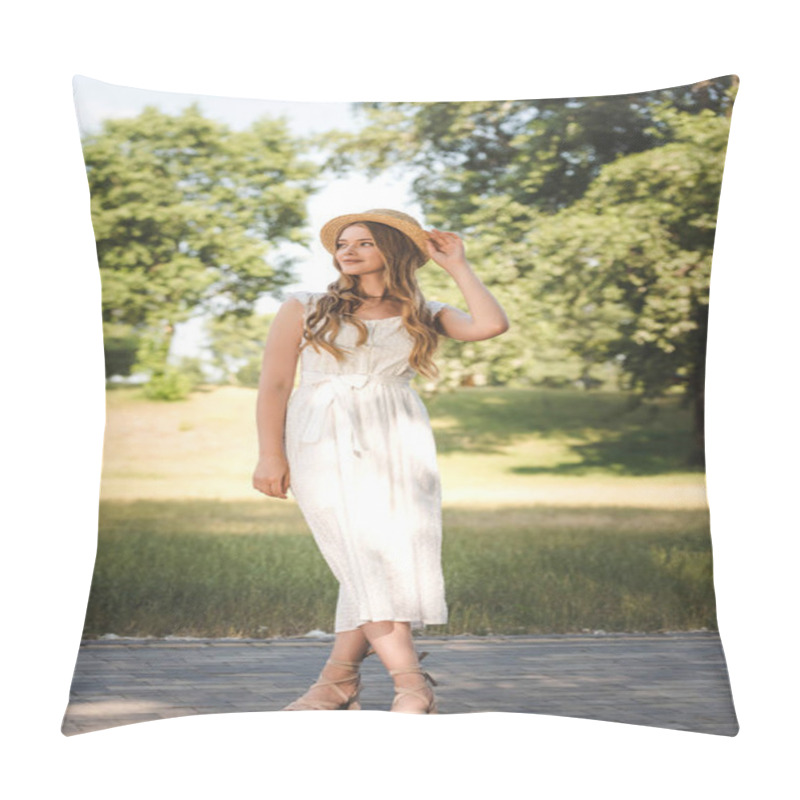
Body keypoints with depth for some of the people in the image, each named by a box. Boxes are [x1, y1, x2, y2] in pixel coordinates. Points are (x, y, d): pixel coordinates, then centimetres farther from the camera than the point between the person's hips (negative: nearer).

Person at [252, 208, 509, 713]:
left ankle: (339, 679, -1)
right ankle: (412, 685, -21)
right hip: (325, 444, -2)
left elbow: (490, 325, -2)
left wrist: (458, 266, 8)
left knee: (399, 556, -12)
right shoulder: (304, 309, 13)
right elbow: (274, 384, 9)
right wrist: (270, 456, -2)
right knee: (366, 558, -16)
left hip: (398, 442, 2)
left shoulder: (423, 316, 15)